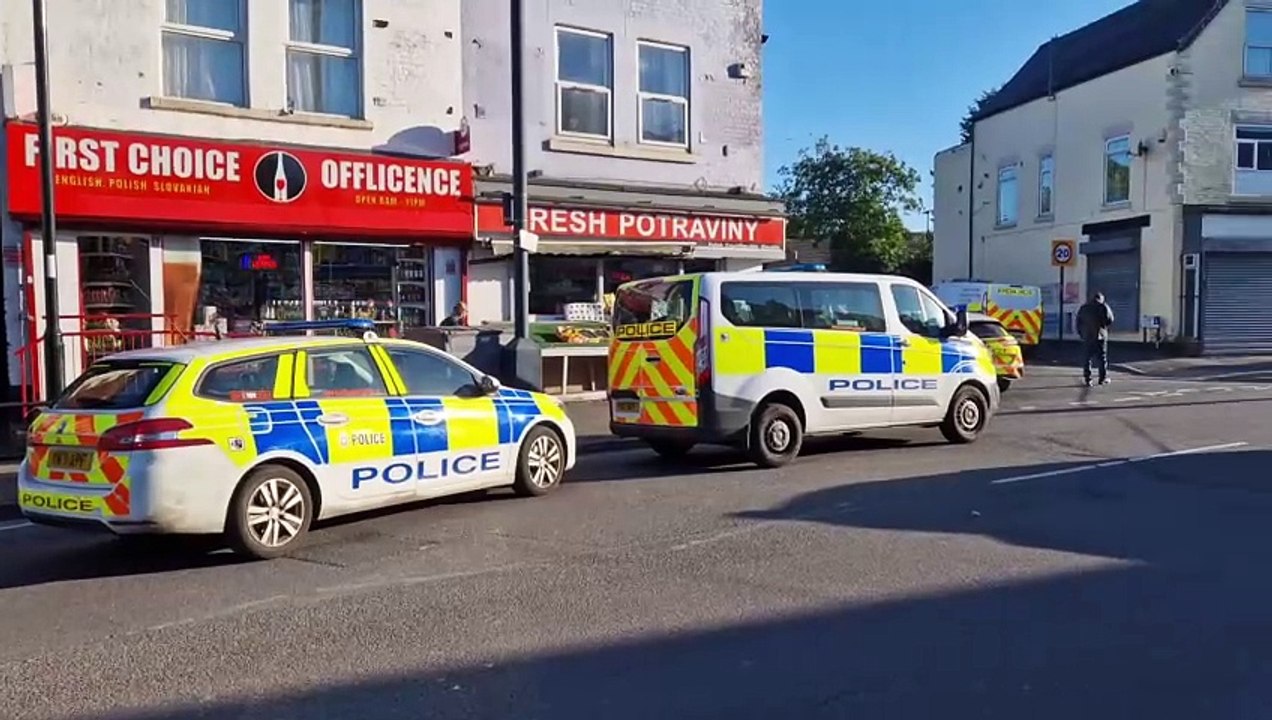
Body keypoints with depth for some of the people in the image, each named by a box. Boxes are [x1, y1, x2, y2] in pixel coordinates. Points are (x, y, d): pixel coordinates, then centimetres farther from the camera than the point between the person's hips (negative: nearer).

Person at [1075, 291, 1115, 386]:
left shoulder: (1083, 308, 10)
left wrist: (1081, 334, 15)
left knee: (1087, 358, 6)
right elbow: (1110, 321, -4)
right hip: (1100, 336, -3)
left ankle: (1087, 379, 3)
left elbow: (1078, 324, 10)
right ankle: (1103, 378, 5)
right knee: (1102, 358, 5)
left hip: (1086, 337, 3)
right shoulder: (1103, 307, -3)